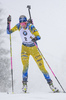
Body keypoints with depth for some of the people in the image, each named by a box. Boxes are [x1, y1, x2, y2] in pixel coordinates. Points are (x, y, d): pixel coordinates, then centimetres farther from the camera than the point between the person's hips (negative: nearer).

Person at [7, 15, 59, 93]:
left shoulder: (31, 27, -22)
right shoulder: (19, 26, -9)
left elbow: (38, 36, -33)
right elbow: (9, 32, -6)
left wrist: (35, 38, -56)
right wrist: (8, 23, -21)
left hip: (34, 49, -2)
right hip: (25, 48, 2)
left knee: (41, 67, -3)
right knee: (25, 65, -18)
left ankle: (50, 84, 9)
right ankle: (24, 84, -3)